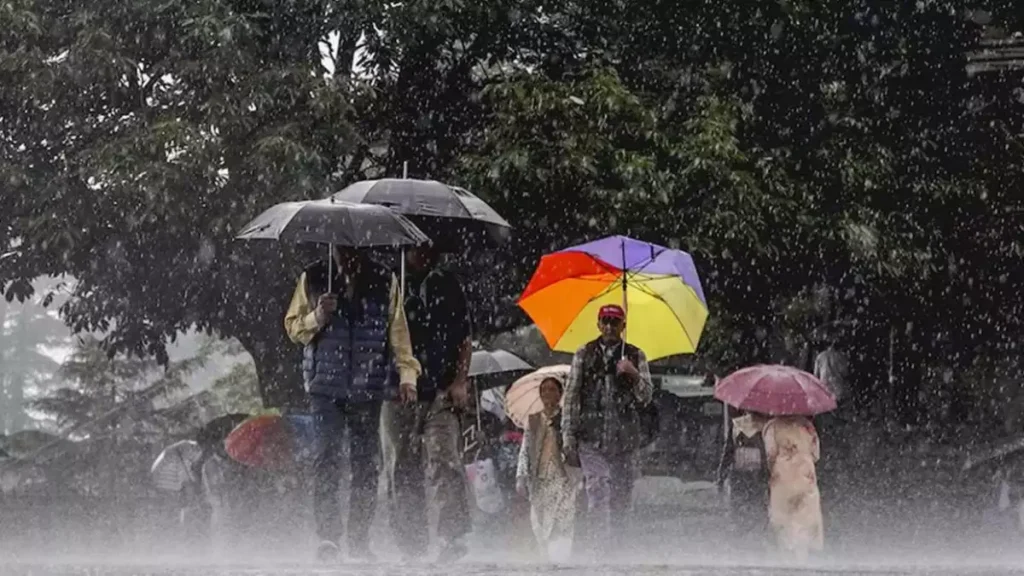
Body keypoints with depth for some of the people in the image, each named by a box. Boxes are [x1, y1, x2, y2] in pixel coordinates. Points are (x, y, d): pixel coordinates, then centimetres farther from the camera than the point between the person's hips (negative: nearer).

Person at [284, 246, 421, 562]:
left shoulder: (384, 281, 8)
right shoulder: (313, 279, 8)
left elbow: (398, 330, 8)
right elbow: (293, 326, 11)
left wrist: (407, 372, -3)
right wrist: (317, 317, -10)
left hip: (369, 386, 1)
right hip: (326, 385, -1)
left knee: (365, 463, 1)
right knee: (327, 457, -13)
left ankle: (359, 540, 7)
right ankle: (327, 534, -14)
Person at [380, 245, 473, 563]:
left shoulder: (447, 285, 11)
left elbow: (465, 338, 11)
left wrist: (460, 381, -1)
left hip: (441, 393, -1)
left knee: (443, 460, -15)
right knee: (401, 470, 2)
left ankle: (453, 537, -21)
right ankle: (412, 544, 7)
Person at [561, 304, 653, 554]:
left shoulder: (635, 356, 10)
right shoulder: (584, 355, 8)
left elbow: (646, 397, 5)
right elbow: (571, 396, 9)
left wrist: (634, 375, -14)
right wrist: (568, 435, 3)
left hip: (623, 438, 2)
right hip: (591, 436, -2)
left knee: (621, 494, 3)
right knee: (597, 490, -13)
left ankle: (615, 543, 14)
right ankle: (601, 546, -16)